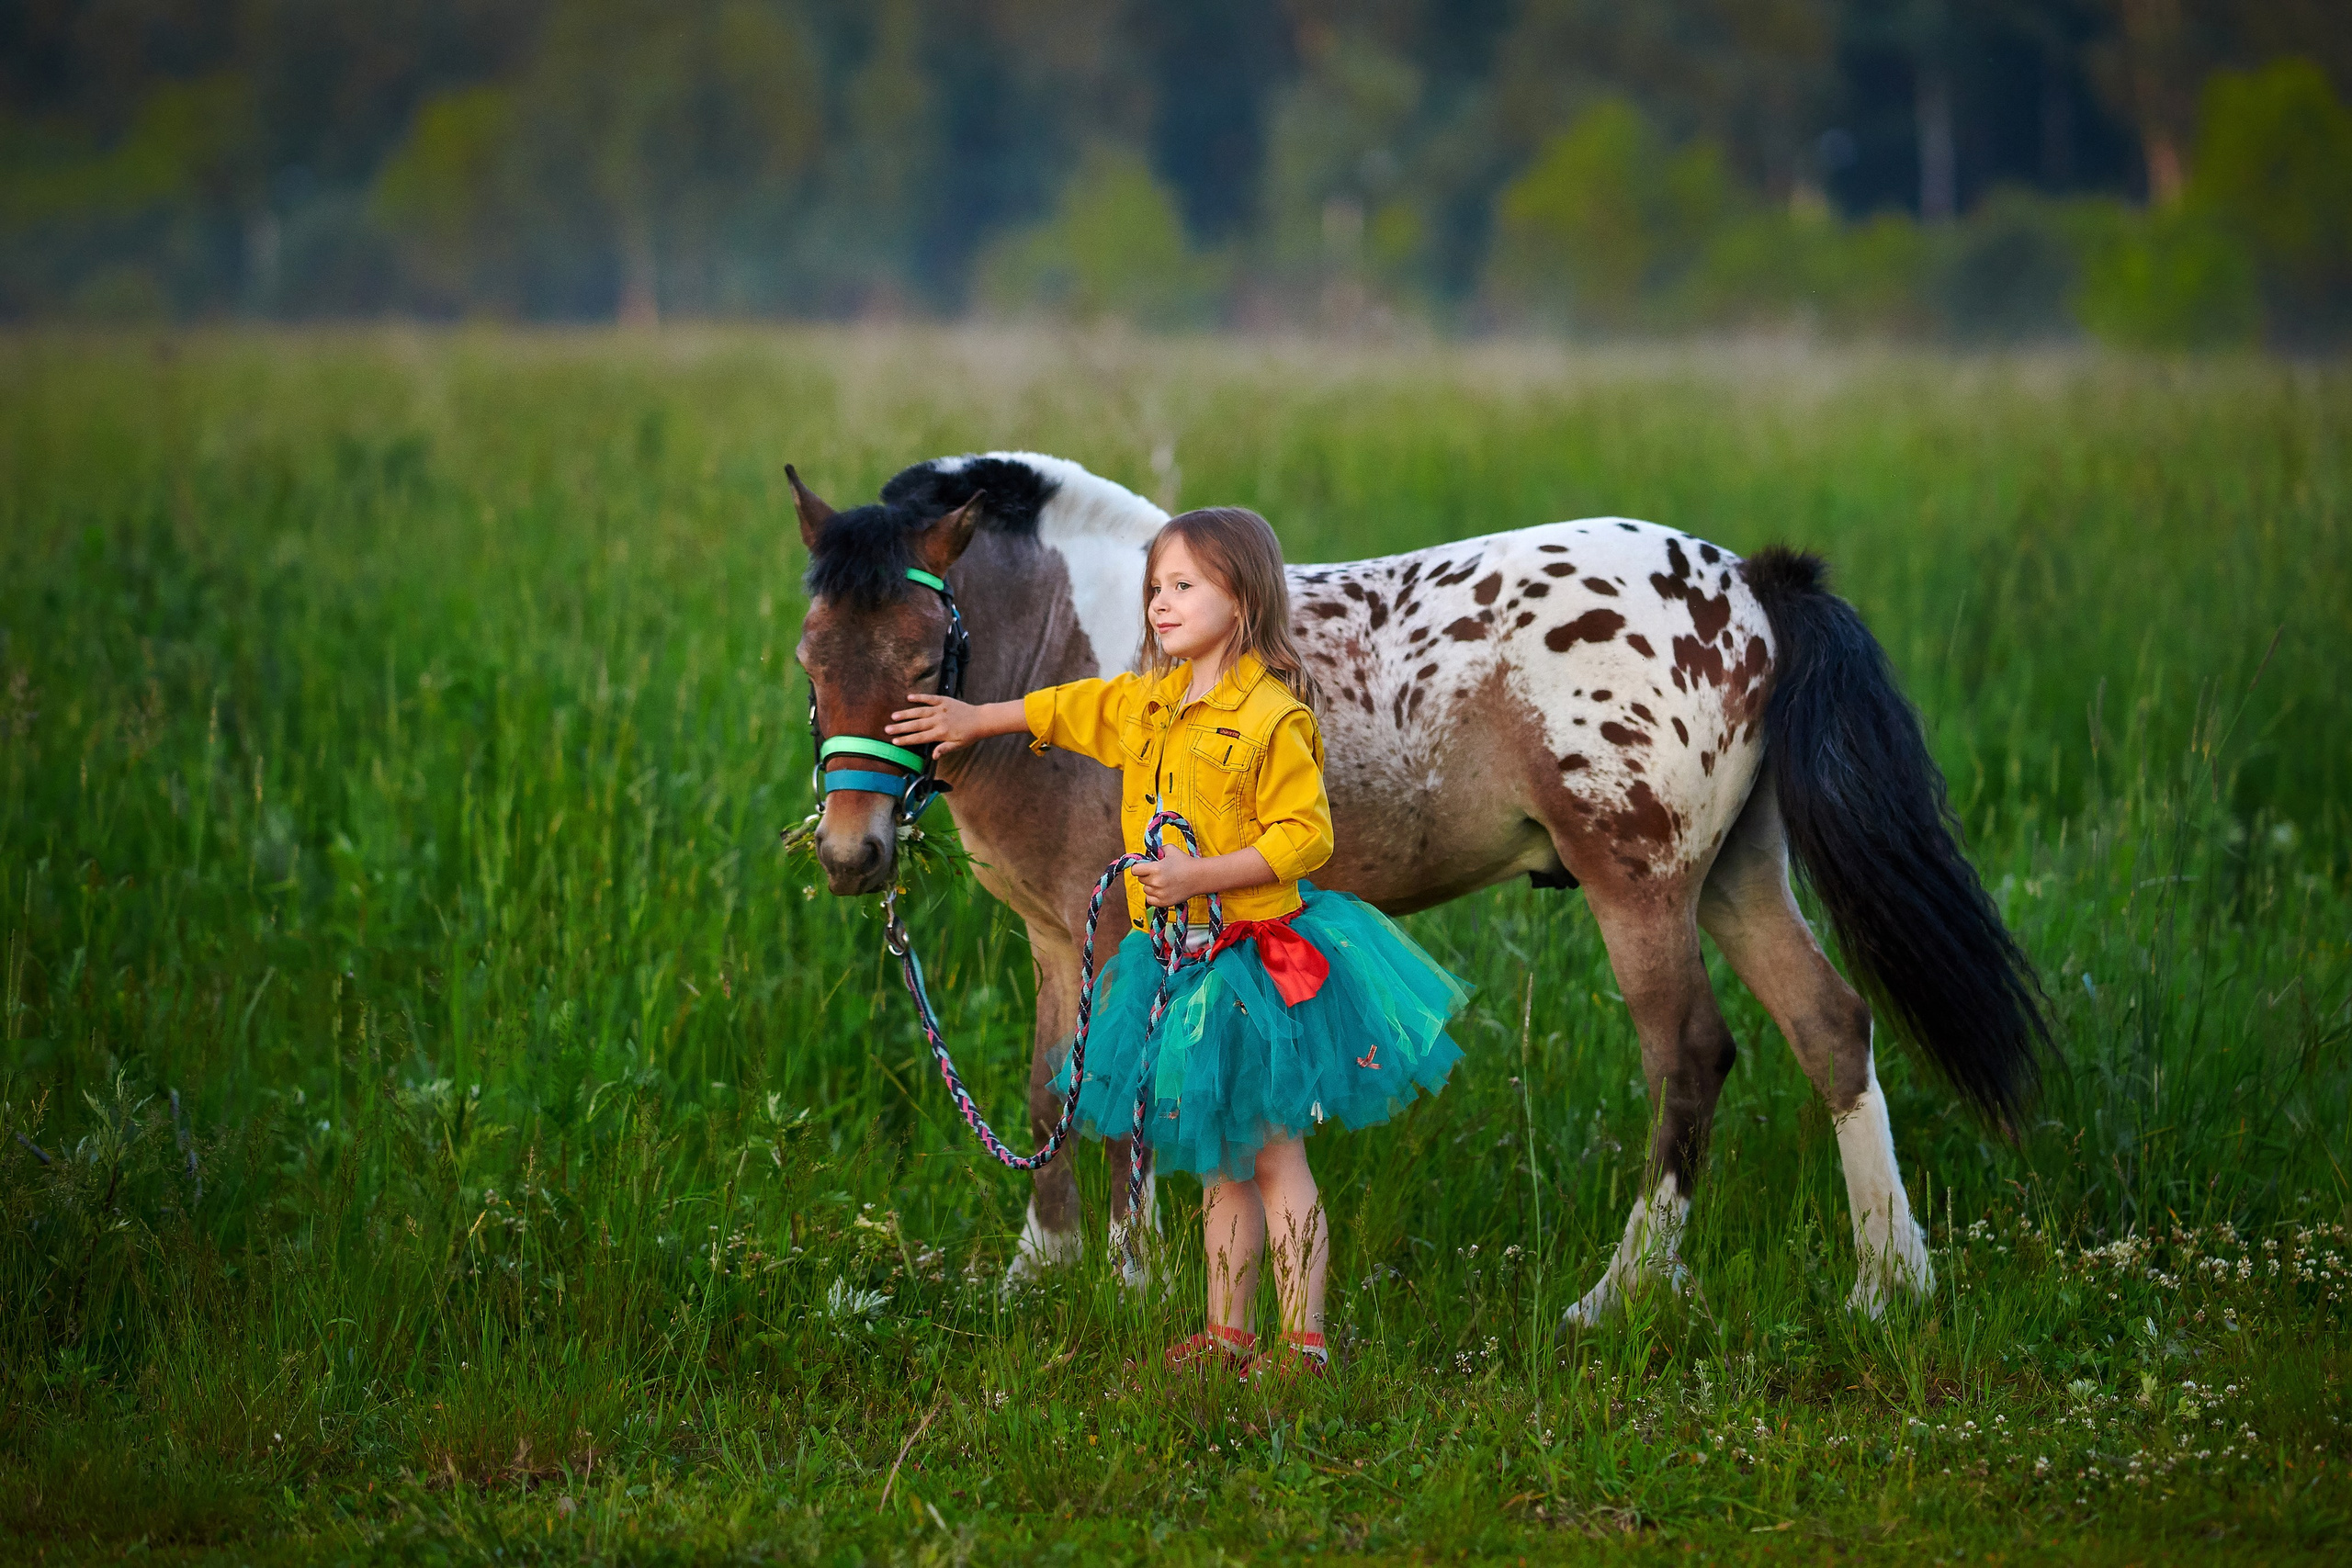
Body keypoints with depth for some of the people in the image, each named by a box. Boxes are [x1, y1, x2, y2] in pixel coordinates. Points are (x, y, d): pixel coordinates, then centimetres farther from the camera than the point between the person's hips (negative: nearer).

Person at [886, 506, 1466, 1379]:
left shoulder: (1271, 718, -17)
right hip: (1176, 961, 8)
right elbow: (1066, 709, 27)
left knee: (1273, 1154, -3)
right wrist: (975, 720, 36)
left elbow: (1305, 838, -19)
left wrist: (1199, 874, -23)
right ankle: (1227, 1334, 21)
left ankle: (1303, 1341, 1)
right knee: (1219, 1161, 14)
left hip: (1256, 965, -8)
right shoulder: (1147, 702, 8)